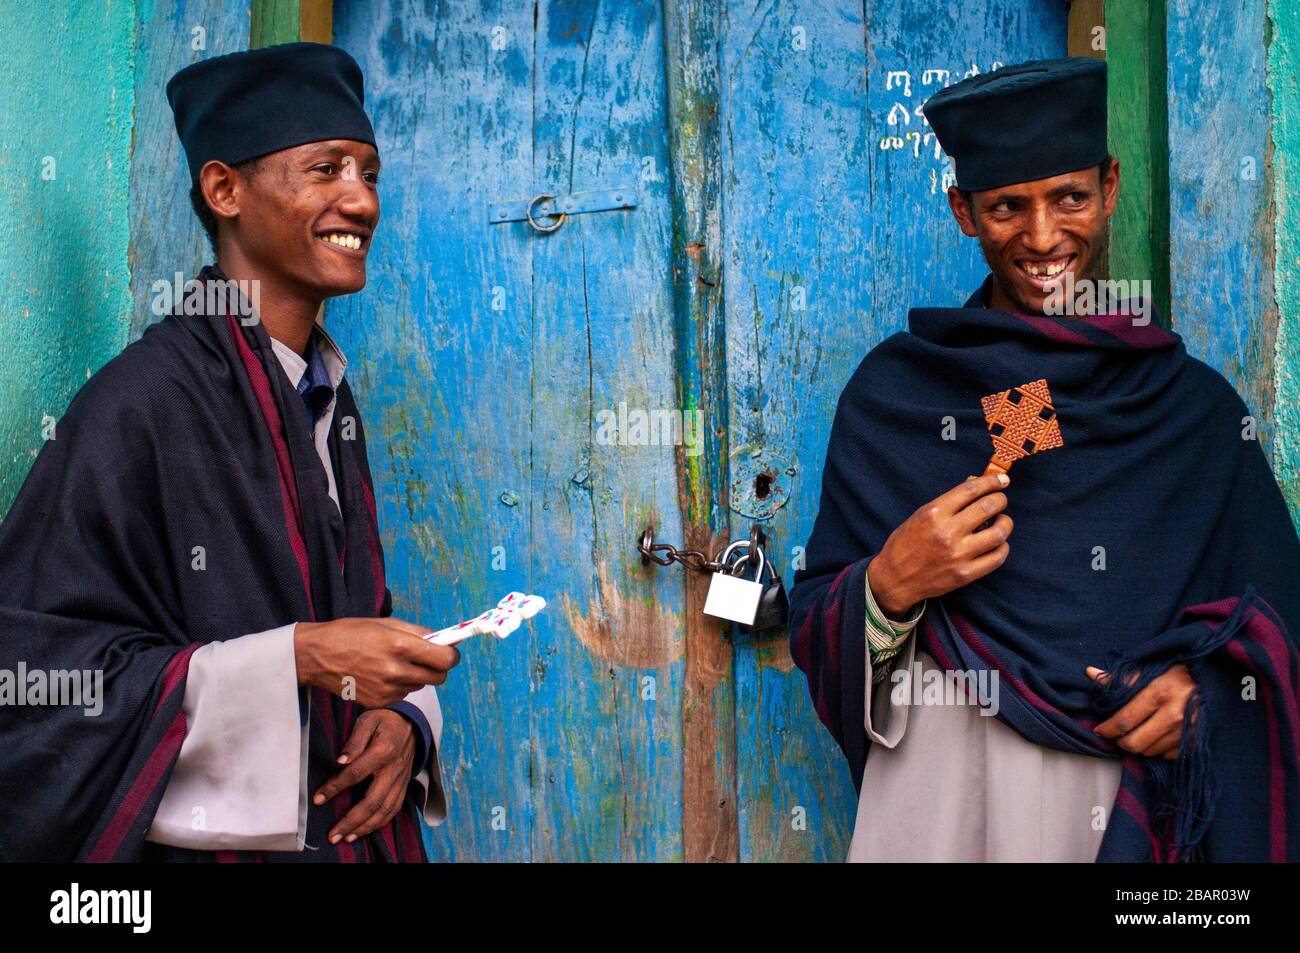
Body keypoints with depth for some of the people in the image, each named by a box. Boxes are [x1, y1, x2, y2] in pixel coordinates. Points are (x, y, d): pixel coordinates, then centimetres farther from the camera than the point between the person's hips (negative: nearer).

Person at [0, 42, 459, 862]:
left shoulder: (331, 403, 5)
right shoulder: (143, 401, -16)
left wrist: (403, 718, -7)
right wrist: (296, 661, -25)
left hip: (353, 825, 7)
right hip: (212, 838, -6)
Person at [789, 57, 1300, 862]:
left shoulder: (1198, 407, 1)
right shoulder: (891, 391, -2)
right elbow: (817, 635, 0)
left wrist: (1201, 685, -13)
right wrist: (891, 586, -19)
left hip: (1131, 797, 1)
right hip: (937, 795, -1)